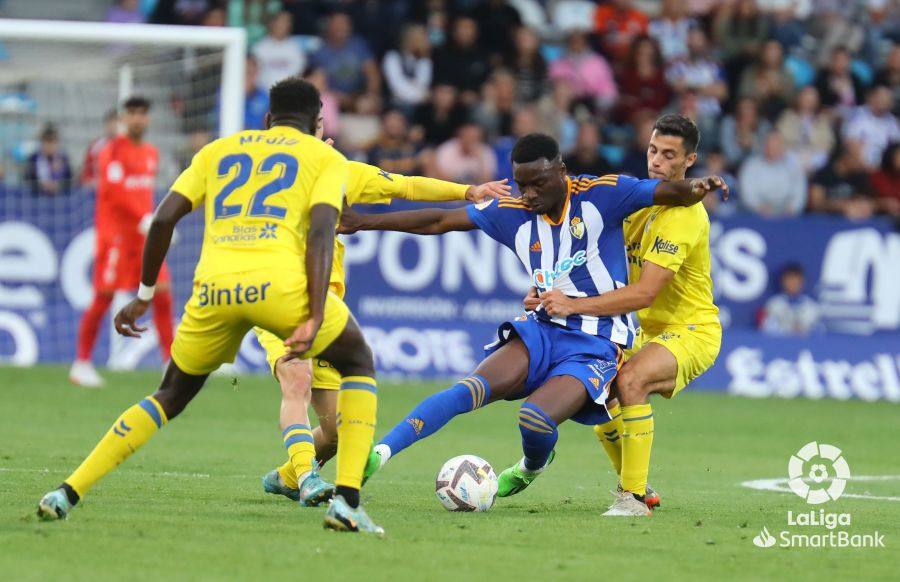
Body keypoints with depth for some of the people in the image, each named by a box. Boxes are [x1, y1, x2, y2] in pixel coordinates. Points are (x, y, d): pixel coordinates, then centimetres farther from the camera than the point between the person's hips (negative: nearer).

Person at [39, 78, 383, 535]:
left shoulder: (219, 150, 27)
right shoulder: (327, 158, 17)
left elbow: (163, 219, 16)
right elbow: (320, 231, -1)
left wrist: (144, 295, 25)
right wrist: (315, 319, -9)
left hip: (214, 290, 3)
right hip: (279, 283, -3)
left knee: (172, 395, 25)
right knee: (359, 366, 21)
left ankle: (68, 493, 15)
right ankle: (346, 500, 3)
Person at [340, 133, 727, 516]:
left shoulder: (600, 195, -8)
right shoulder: (513, 212, 4)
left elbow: (669, 193, -12)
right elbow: (439, 222, 10)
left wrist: (692, 189, -37)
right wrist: (363, 222, 9)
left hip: (596, 346, -4)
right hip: (542, 332, 4)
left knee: (535, 419, -27)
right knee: (473, 388, -22)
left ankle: (533, 467, 10)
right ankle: (380, 453, -27)